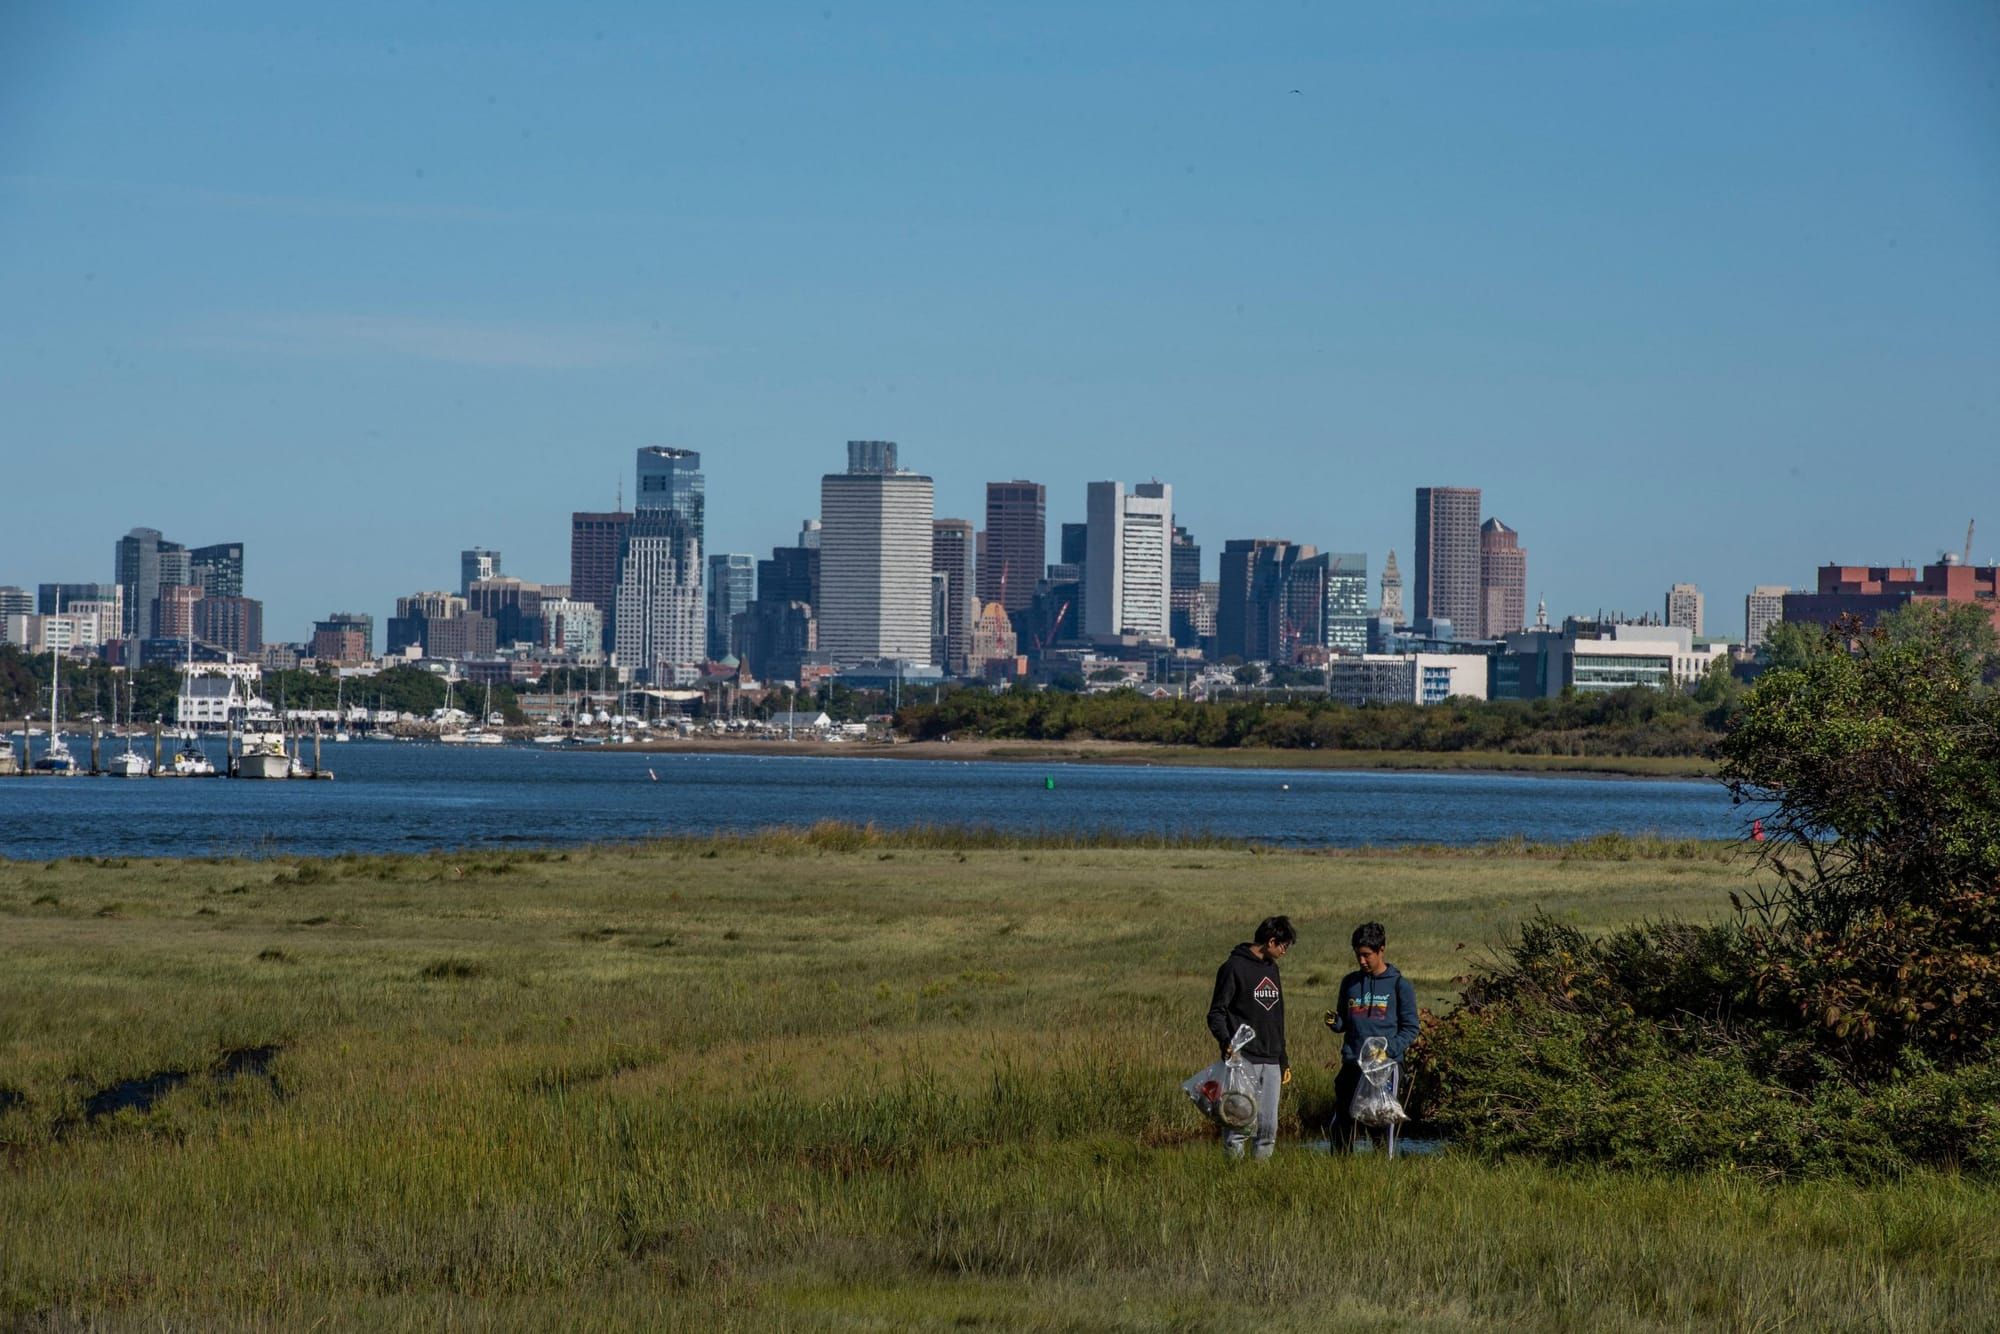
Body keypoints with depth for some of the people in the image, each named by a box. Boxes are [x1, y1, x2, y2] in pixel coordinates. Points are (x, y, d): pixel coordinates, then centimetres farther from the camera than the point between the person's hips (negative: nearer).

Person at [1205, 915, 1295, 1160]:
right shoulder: (1235, 967, -5)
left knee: (1269, 1126, 4)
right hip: (1243, 1058, -7)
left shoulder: (1272, 968, 19)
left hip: (1271, 1062, 7)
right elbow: (1216, 1012, -8)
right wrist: (1226, 1042, -25)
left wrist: (1283, 1060, 26)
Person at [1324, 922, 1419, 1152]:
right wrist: (1333, 1022, -3)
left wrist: (1389, 1049, -15)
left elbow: (1410, 1028, 1)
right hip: (1352, 1063, 3)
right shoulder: (1350, 982, 13)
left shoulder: (1399, 984, 2)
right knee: (1343, 1118, -1)